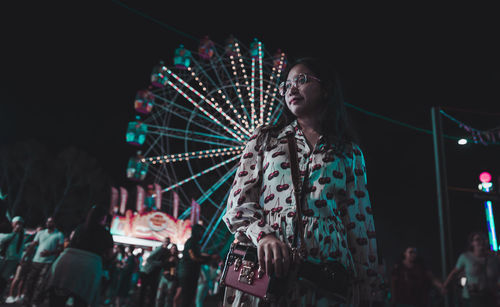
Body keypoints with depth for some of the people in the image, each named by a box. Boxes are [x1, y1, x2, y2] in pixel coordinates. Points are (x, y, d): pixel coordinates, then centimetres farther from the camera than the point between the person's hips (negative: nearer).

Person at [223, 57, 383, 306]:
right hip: (264, 265, 0)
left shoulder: (350, 152, 13)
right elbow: (238, 202, 4)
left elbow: (360, 223, 10)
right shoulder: (265, 138, 13)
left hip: (326, 267, 1)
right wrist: (263, 234, -16)